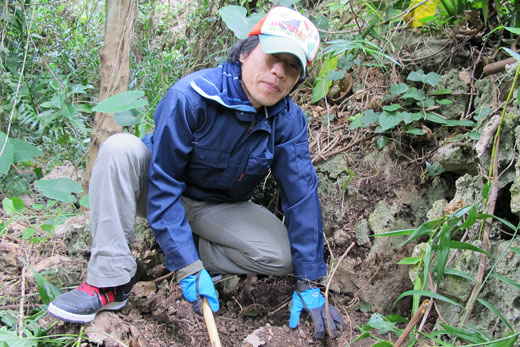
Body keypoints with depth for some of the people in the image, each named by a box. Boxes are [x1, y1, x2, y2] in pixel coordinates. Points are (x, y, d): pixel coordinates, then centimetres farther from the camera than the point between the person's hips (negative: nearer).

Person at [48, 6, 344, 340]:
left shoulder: (289, 121, -18)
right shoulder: (190, 96, -29)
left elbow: (302, 195, -17)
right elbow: (163, 184, -28)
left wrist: (308, 284, -19)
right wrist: (188, 266, -32)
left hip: (220, 209, 2)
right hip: (162, 194, -2)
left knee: (281, 257, -22)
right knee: (120, 149, -32)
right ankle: (111, 281, -28)